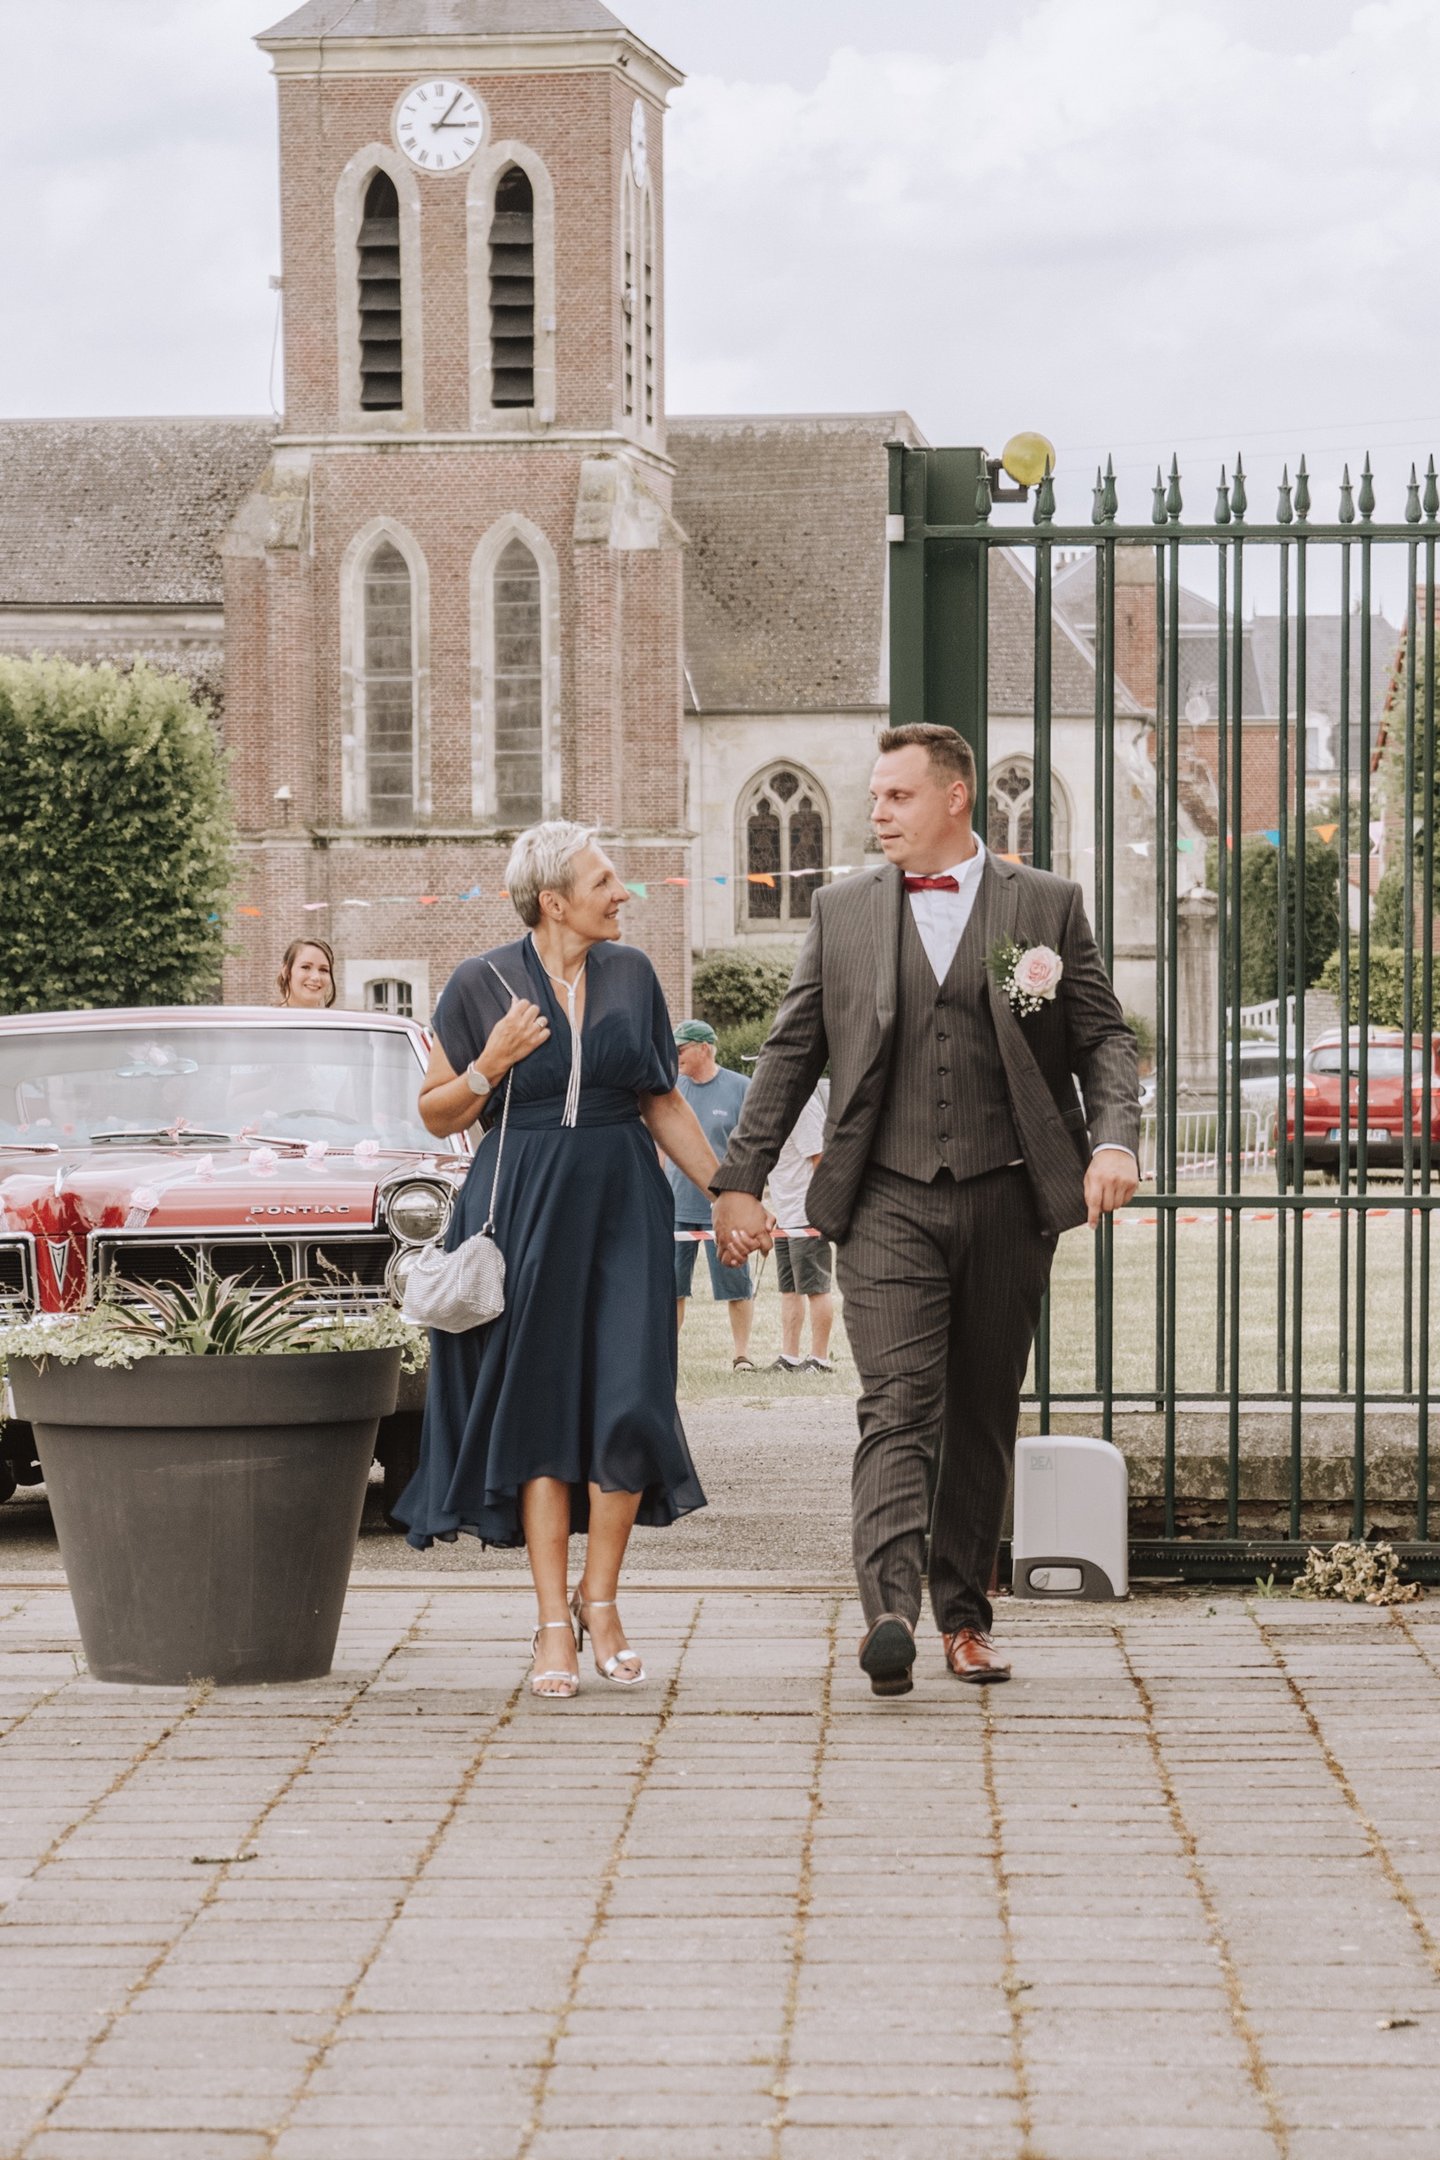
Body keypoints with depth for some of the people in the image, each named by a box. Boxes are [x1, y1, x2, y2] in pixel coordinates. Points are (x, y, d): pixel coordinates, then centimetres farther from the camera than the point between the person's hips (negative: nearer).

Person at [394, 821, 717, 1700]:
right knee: (538, 1409, -1)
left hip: (623, 1205, 2)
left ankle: (601, 1600, 10)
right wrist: (490, 1066, -13)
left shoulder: (632, 974, 8)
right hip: (524, 1211, -2)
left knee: (630, 1398, -7)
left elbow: (664, 1102, 14)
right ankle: (555, 1621, 4)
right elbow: (438, 1114, 4)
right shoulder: (481, 985, -1)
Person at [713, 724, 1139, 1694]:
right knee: (898, 1406, -13)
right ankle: (890, 1613, -25)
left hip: (1006, 1201, 1)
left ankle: (965, 1614, 18)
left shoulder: (1047, 905, 6)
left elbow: (1105, 1037, 5)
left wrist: (1115, 1140, -12)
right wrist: (742, 1179, 7)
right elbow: (791, 1052, 12)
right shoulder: (843, 912, 9)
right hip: (888, 1202, 0)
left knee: (984, 1416, 8)